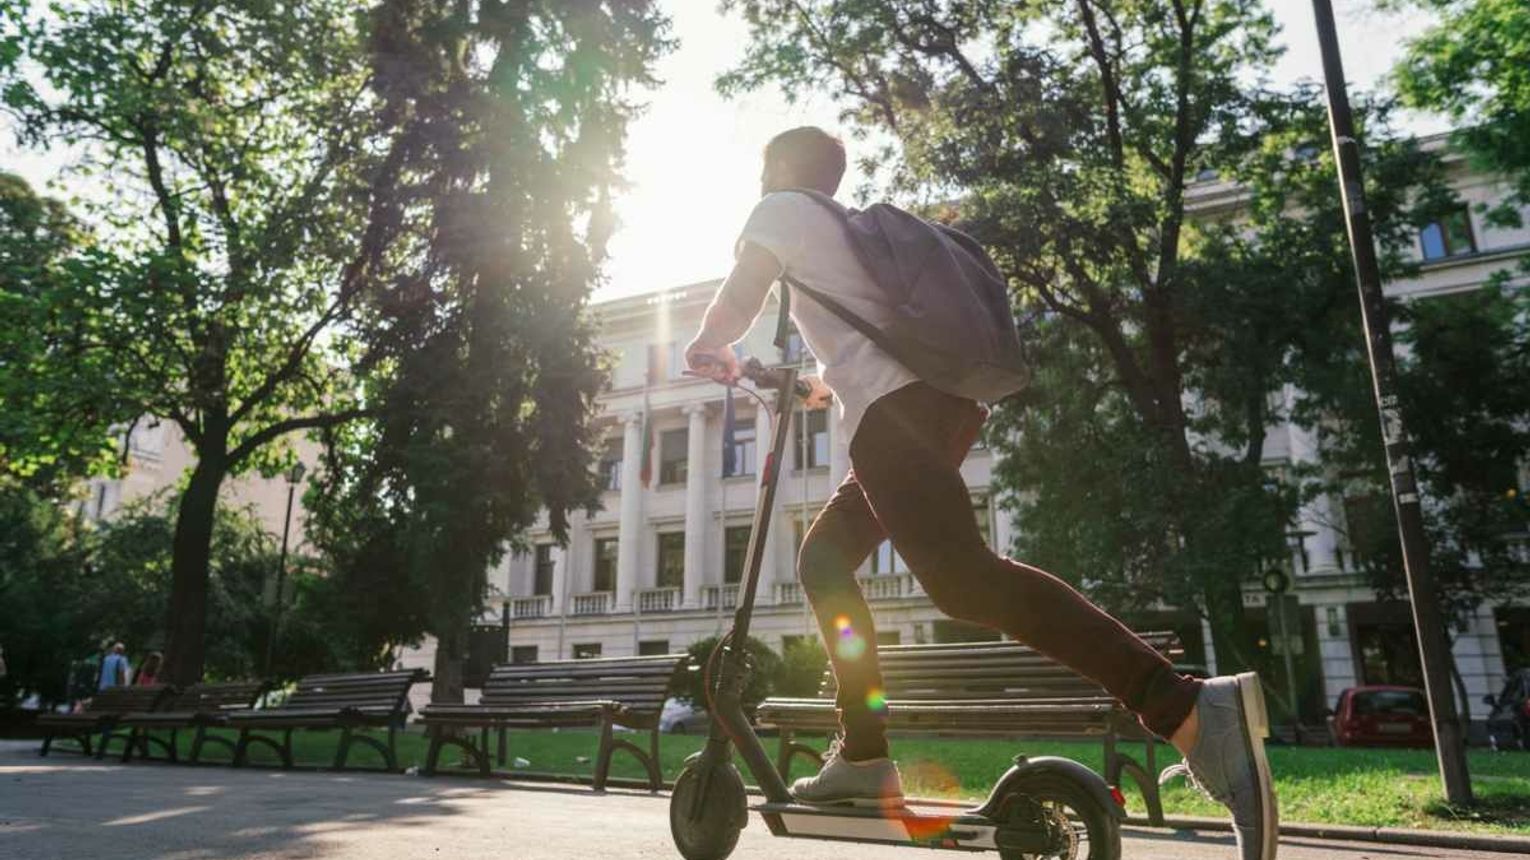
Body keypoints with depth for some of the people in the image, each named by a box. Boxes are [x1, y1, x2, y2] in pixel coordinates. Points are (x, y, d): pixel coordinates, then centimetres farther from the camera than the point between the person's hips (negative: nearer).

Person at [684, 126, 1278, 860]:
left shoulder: (779, 212, 14)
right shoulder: (849, 226, 36)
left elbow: (737, 302, 13)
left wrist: (706, 351, 35)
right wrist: (825, 384, 57)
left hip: (892, 407, -9)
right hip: (943, 397, 9)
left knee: (962, 578, -23)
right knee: (825, 559, 15)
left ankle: (1191, 708, -33)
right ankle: (863, 756, 11)